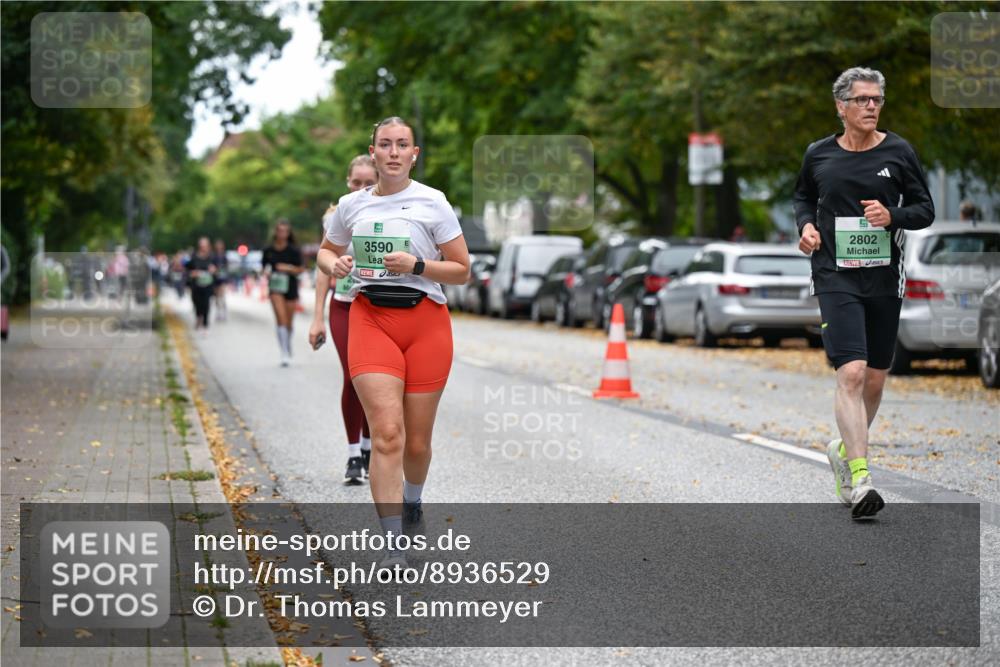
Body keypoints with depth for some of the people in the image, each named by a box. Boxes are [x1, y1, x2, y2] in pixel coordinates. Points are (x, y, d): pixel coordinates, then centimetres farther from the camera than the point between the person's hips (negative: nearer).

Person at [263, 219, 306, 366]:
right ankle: (284, 353, -21)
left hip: (290, 287, 0)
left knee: (289, 322, 11)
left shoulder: (293, 250, -5)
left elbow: (300, 269, -3)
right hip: (275, 287, 0)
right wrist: (267, 273, -7)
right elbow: (265, 266, 14)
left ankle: (289, 350, 36)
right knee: (281, 319, -18)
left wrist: (289, 268, -21)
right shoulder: (268, 250, 1)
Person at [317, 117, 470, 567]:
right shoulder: (351, 205, 8)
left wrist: (416, 265, -14)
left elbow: (461, 271, 3)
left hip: (426, 321, 0)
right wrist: (334, 265, 1)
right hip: (370, 318, 0)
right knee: (387, 433, -15)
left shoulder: (432, 203, 1)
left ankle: (412, 504, 40)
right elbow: (326, 251, 25)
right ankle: (393, 544, -16)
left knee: (416, 441, 7)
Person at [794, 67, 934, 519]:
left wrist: (892, 216, -15)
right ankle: (858, 480, -20)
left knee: (875, 379, 10)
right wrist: (806, 225, 2)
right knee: (851, 372, -17)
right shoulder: (819, 155, 3)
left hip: (884, 278, 2)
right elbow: (804, 196, 22)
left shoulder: (899, 152, 1)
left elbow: (925, 209, 5)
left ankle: (846, 449, 37)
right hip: (835, 277, -2)